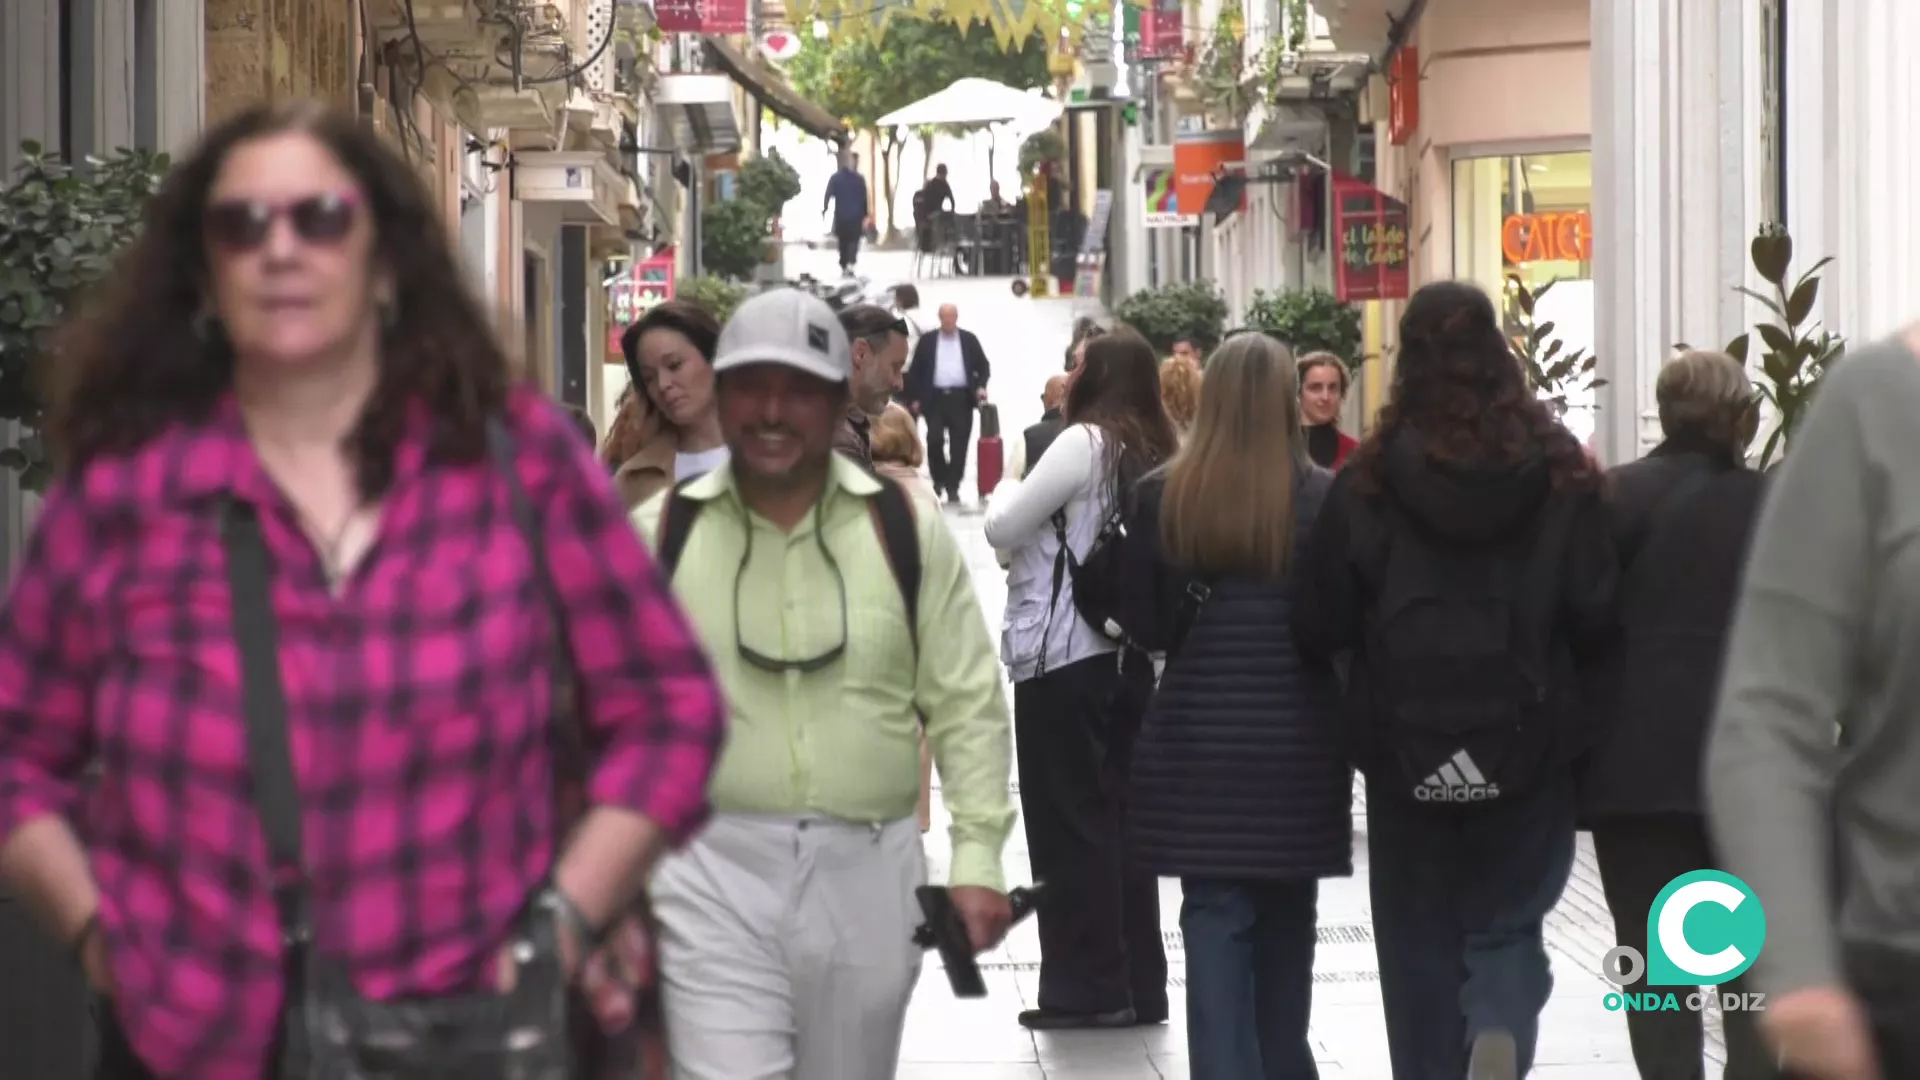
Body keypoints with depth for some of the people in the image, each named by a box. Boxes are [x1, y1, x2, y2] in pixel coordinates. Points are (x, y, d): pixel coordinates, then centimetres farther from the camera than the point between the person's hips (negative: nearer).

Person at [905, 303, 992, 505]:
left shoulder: (969, 340, 8)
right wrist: (914, 398, 0)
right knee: (934, 440, -9)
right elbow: (915, 371, 7)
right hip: (935, 398, 0)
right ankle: (939, 479, 13)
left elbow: (983, 366, 12)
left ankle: (953, 487, 6)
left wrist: (981, 386, -6)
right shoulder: (927, 341, 7)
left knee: (958, 443, -1)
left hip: (962, 398, 0)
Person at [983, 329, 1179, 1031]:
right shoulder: (1157, 454, 10)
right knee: (1119, 817, 12)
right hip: (1131, 654, 7)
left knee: (1070, 822, 0)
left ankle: (1088, 986, 2)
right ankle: (1139, 985, 15)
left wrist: (1007, 494, 10)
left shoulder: (1085, 443, -12)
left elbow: (1002, 529, -9)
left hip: (1063, 656, -7)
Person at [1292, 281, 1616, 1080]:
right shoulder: (1557, 469, -4)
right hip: (1529, 748, 0)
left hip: (1407, 752, 0)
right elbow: (1596, 612, -4)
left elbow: (1318, 628, -5)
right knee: (1509, 922, 10)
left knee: (1420, 941, 13)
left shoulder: (1370, 478, -7)